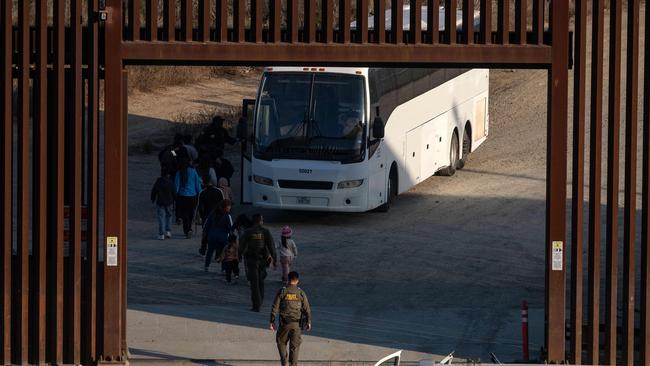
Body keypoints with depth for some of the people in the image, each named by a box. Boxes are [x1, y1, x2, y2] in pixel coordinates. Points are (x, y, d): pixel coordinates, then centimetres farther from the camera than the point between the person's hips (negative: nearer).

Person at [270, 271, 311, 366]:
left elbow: (275, 308, -6)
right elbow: (307, 309, 0)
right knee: (294, 346, 8)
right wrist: (308, 322, 10)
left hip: (284, 323, -1)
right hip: (297, 324, 1)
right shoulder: (301, 293, -2)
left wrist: (272, 322, 1)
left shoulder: (281, 292, -5)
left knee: (281, 342, 17)